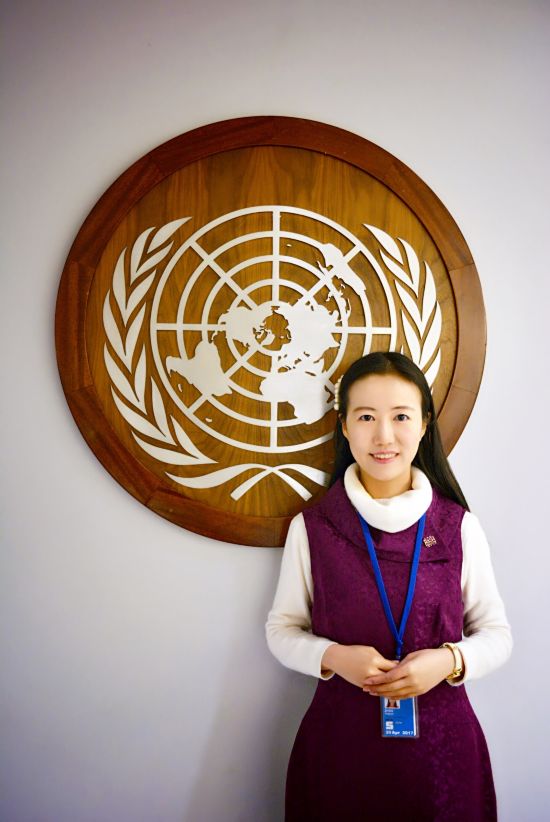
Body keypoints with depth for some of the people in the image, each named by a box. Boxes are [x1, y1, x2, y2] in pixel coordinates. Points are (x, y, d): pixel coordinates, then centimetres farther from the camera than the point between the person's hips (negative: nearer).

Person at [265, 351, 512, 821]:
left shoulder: (460, 527, -6)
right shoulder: (311, 528, -7)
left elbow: (497, 633, 3)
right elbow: (282, 629, 2)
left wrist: (450, 660, -16)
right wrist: (333, 657, -16)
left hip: (440, 742, 1)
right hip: (340, 741, 0)